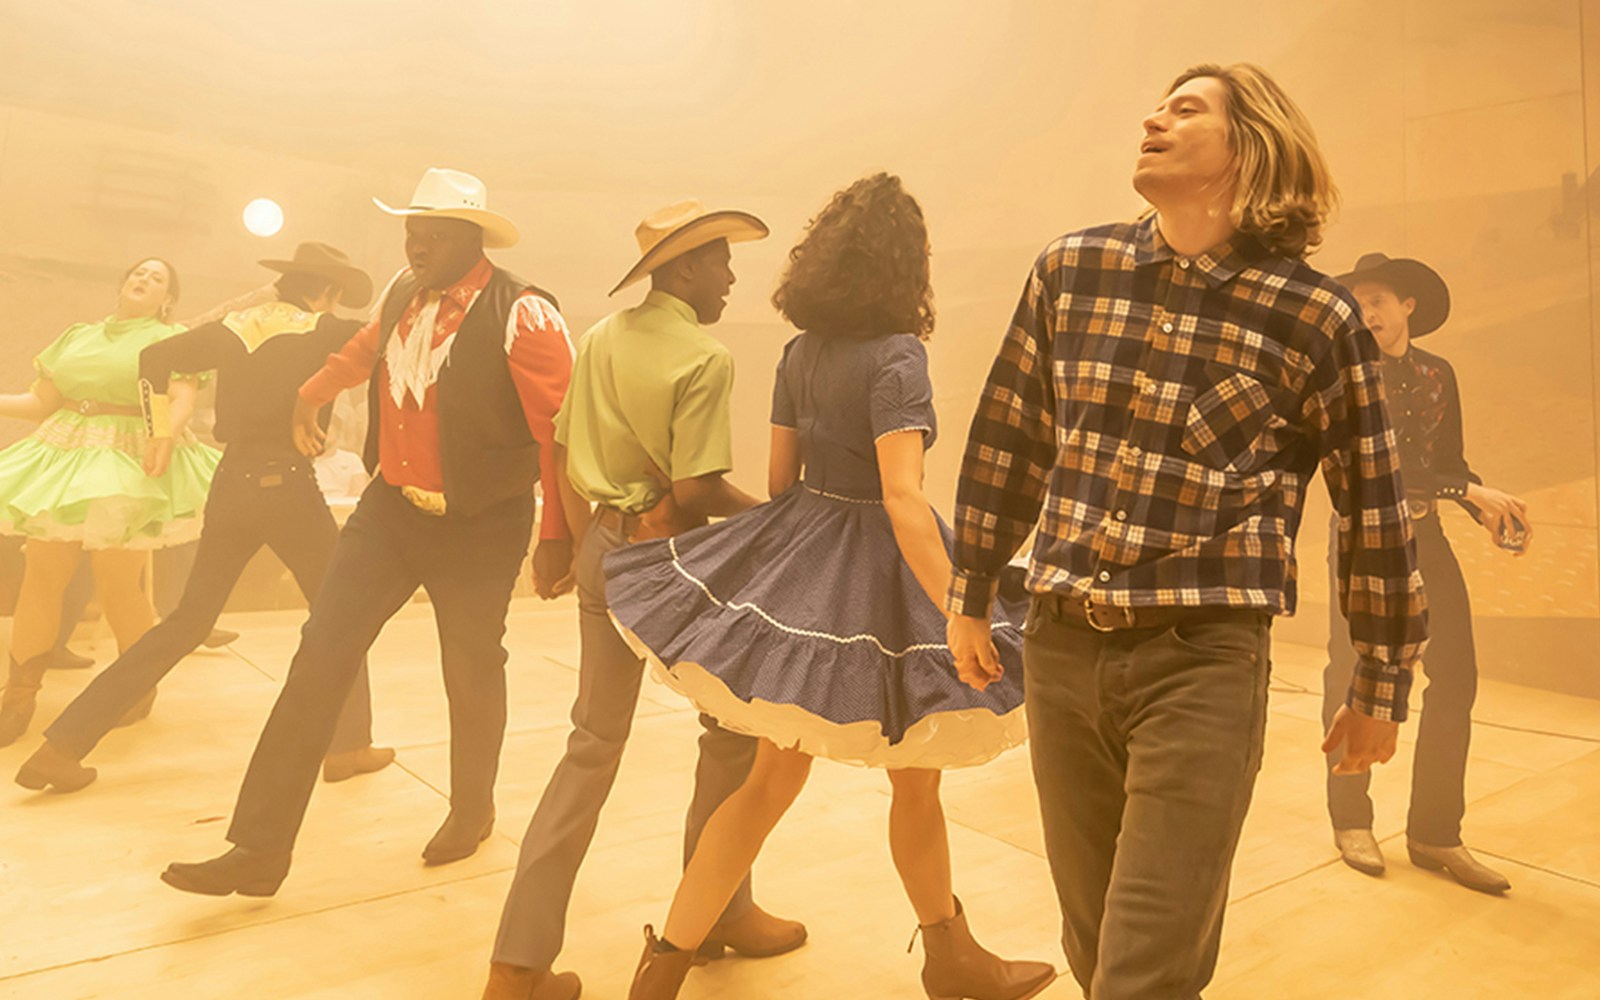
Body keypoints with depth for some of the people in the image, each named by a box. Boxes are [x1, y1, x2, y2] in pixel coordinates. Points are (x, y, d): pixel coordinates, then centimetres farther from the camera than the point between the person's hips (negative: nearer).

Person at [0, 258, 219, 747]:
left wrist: (167, 433, -31)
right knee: (40, 574, 0)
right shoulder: (77, 336, 19)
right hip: (63, 456, 5)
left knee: (116, 581, -7)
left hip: (131, 464, -5)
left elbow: (184, 398, -12)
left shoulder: (171, 340, 5)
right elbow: (41, 402, 18)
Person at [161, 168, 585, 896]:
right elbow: (365, 348, 25)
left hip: (477, 526, -5)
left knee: (472, 673, 11)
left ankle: (471, 810, 38)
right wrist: (311, 395, 39)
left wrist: (556, 537, -18)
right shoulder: (404, 292, 3)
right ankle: (260, 849, 9)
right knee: (319, 658, 0)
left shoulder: (521, 316, -19)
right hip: (390, 507, 6)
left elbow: (562, 432, -19)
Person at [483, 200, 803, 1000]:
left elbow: (564, 449, 10)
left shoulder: (600, 339, 6)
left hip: (603, 545, 7)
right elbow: (697, 492, -21)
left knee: (594, 744, 13)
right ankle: (715, 910, 31)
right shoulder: (704, 359, -15)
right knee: (734, 726, 16)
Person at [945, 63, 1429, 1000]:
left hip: (1202, 666, -3)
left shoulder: (1315, 317, -6)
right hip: (1060, 651, 4)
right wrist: (972, 597, 16)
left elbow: (1375, 504, 3)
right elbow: (1008, 438, 12)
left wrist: (1382, 688, 8)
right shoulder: (1070, 269, 3)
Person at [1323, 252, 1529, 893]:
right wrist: (1468, 491, -21)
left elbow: (1450, 462, 15)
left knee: (1455, 678, 1)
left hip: (1425, 537, 5)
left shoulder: (1437, 376, 9)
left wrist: (1486, 508, -3)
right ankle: (1351, 822, 18)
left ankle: (1435, 834, 12)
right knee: (1351, 680, 1)